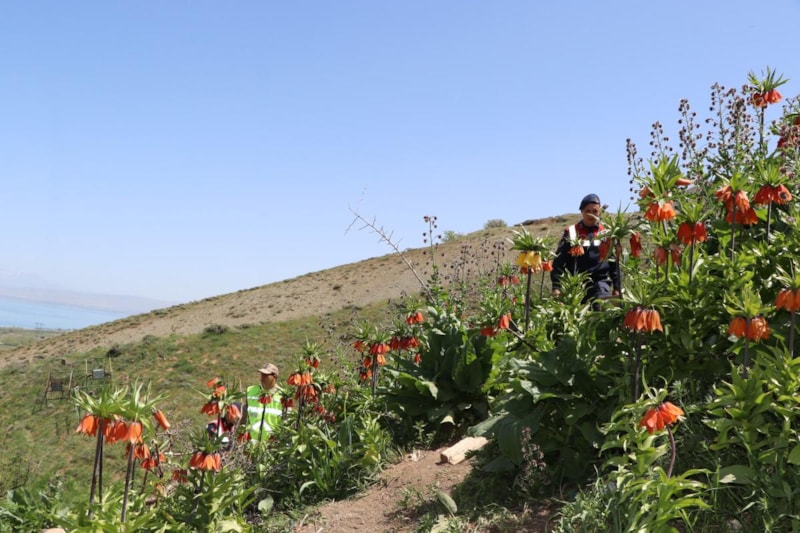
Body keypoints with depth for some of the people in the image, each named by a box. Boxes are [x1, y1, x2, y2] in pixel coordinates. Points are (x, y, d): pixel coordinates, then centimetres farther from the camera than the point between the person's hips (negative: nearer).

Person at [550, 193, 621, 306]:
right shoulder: (571, 233, 4)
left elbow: (614, 262, 13)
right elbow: (559, 261, 0)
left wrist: (616, 288, 9)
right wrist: (556, 287, -9)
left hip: (601, 281, 0)